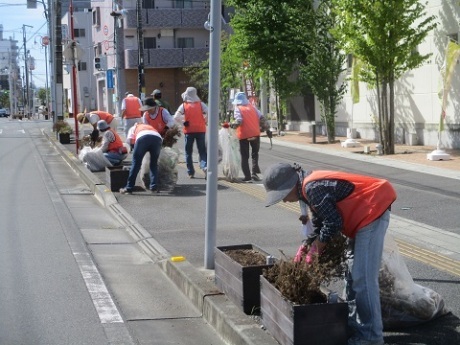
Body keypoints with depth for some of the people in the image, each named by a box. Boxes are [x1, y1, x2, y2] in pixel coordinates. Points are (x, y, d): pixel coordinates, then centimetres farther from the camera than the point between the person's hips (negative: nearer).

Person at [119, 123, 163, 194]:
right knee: (154, 164, 19)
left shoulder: (134, 127, 37)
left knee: (136, 163, 6)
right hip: (157, 138, 3)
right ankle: (154, 187, 14)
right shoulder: (151, 127, 46)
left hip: (143, 137, -3)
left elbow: (131, 140, 18)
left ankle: (129, 188, 8)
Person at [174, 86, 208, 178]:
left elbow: (176, 117, -10)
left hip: (189, 130, -1)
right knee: (202, 151, 5)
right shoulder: (201, 104, 2)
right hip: (200, 130, 1)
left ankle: (191, 172, 9)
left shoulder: (184, 105, 0)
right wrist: (205, 121, 5)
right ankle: (205, 166, -21)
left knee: (188, 152, 10)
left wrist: (183, 122, 2)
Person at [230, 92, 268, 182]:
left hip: (243, 135, -3)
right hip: (255, 133, 3)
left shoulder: (237, 108, -2)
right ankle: (254, 172, -1)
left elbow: (239, 121, -18)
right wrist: (263, 126, 16)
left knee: (244, 156, 6)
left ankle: (247, 176, 1)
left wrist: (232, 125, -7)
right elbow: (261, 117, 5)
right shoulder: (252, 107, 10)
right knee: (255, 153, 15)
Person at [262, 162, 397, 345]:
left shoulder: (312, 188, -21)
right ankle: (354, 325, 25)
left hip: (373, 209, -11)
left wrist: (317, 247, -6)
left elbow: (333, 222, -21)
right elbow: (318, 222, 20)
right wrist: (308, 246, 12)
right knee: (353, 274, 16)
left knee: (363, 277, -12)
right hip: (364, 215, 11)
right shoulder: (310, 186, 11)